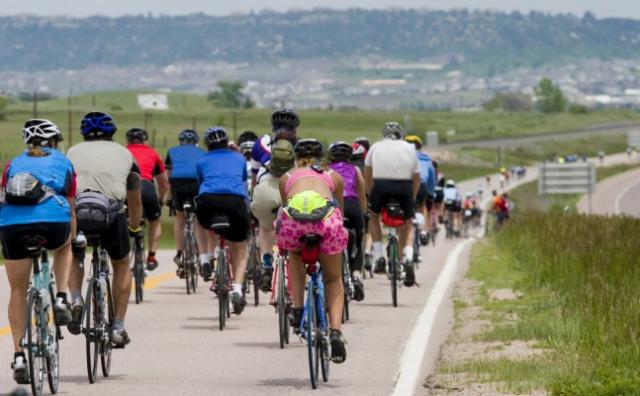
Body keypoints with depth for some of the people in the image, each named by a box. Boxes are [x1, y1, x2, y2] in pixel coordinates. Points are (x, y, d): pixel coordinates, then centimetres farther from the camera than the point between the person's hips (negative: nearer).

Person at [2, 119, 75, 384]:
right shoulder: (62, 163, 23)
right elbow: (71, 207, 28)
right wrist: (72, 237, 42)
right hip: (53, 223, -1)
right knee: (63, 246, 37)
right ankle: (61, 299, 20)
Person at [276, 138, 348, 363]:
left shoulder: (287, 178, 34)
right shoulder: (333, 176, 34)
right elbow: (341, 210, 46)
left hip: (293, 219, 0)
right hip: (326, 218, 0)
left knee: (294, 254, 37)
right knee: (334, 280, 22)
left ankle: (298, 310, 23)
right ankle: (335, 331, 1)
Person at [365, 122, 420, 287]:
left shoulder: (376, 147, 20)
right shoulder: (409, 149, 21)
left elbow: (367, 176, 20)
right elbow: (416, 179, 21)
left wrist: (371, 196, 28)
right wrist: (411, 199, 30)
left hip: (381, 185, -1)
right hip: (404, 187, 1)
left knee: (373, 216, 26)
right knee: (407, 224, 19)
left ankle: (378, 257, 14)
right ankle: (408, 258, -5)